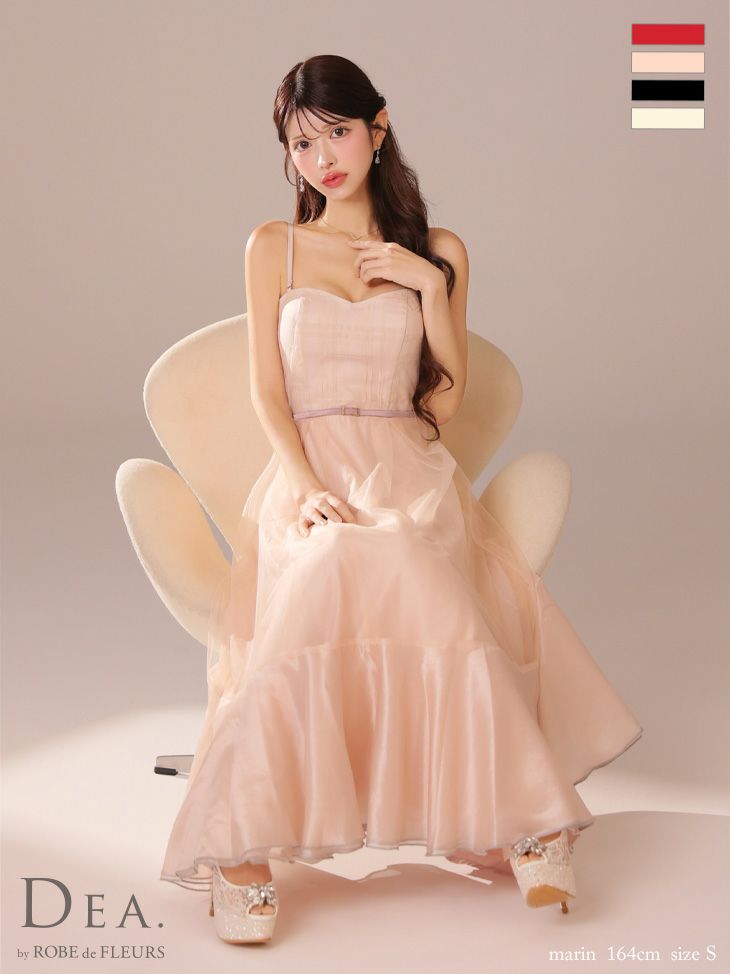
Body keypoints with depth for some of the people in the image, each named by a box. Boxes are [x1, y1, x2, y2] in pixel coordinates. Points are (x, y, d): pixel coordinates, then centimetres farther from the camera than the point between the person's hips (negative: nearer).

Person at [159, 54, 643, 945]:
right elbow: (266, 390, 6)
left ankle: (520, 814, -30)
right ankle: (246, 850, -36)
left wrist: (430, 284, -1)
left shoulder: (437, 251, 15)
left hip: (407, 469, 1)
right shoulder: (273, 247, 14)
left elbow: (447, 400, 11)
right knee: (324, 572, -37)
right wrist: (307, 485, -12)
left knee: (418, 582, -36)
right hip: (306, 472, 0)